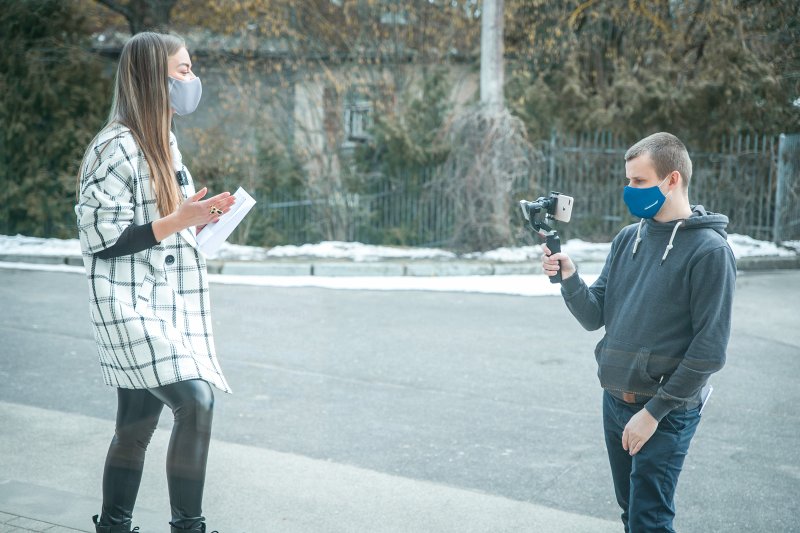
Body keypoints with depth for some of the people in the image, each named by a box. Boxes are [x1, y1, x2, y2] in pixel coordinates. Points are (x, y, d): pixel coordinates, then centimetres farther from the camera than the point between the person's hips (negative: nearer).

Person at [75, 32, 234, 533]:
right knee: (196, 401, -18)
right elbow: (101, 239, -18)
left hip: (163, 305, 9)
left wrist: (199, 219, 8)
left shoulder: (164, 142, 14)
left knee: (137, 425, 11)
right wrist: (179, 220, -20)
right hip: (130, 307, -9)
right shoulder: (116, 147, -14)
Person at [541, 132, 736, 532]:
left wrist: (654, 411, -16)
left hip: (667, 412, -6)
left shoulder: (709, 251, -14)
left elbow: (709, 351, -16)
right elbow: (594, 318, 6)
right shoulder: (628, 239, 6)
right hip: (614, 400, 6)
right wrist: (569, 278, -13)